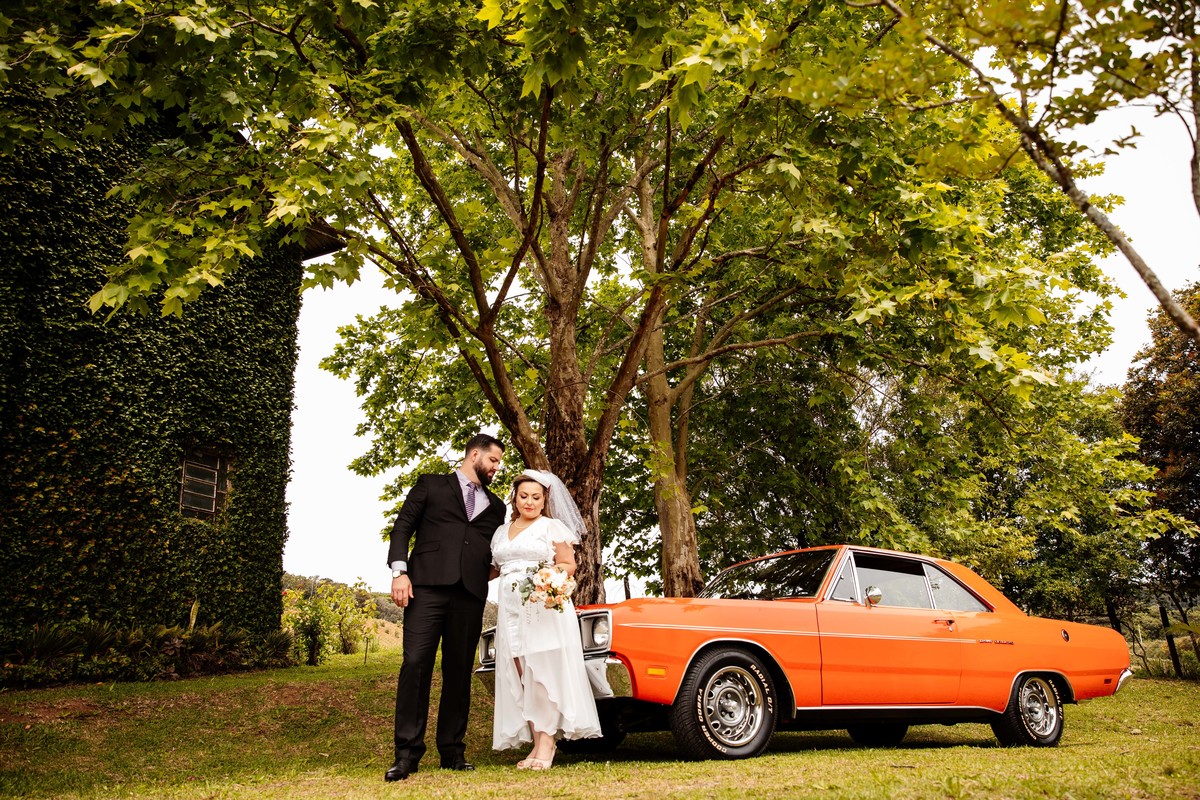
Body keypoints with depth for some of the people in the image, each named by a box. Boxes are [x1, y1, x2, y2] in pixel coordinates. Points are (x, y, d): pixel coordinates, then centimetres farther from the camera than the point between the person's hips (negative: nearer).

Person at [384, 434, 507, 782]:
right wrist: (399, 570, -8)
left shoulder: (495, 506, 25)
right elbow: (402, 527, 6)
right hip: (427, 585, -3)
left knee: (459, 672, 4)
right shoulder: (430, 485, 14)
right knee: (415, 665, -10)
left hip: (470, 594, 4)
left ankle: (452, 751, 11)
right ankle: (407, 753, -5)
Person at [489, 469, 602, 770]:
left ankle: (547, 743, -8)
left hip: (545, 607, -4)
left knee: (543, 673, -10)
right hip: (511, 610, 5)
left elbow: (569, 565, 2)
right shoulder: (502, 532, 19)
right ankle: (536, 743, 3)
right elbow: (494, 568, 19)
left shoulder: (553, 526, 5)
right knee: (521, 677, -1)